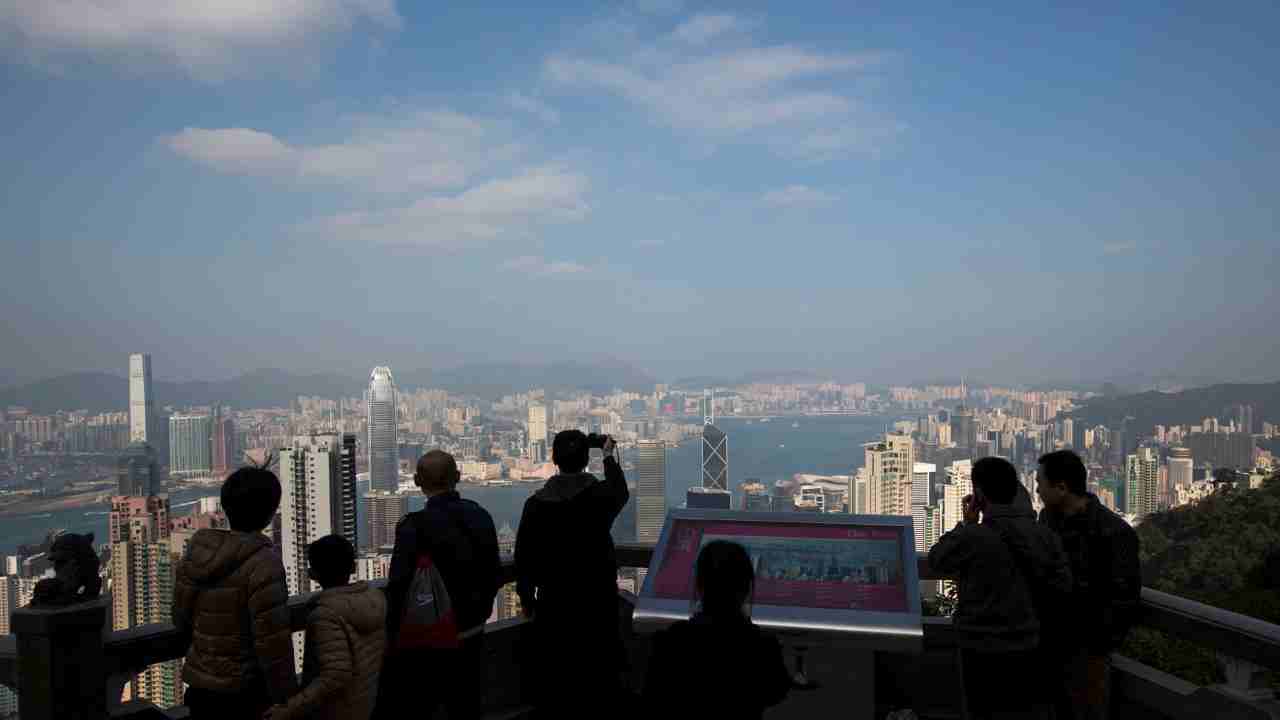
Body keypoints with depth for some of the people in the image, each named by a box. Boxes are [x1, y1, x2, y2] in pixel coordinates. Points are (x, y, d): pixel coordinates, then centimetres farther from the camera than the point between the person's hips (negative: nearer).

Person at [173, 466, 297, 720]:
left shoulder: (196, 551, -3)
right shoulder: (262, 562, -22)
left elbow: (181, 616, 9)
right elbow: (273, 640, -23)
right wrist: (286, 698, -12)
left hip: (199, 687, 6)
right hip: (245, 691, -6)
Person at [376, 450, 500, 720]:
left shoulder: (415, 526, -18)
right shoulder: (481, 516, -1)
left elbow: (399, 588, -18)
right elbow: (492, 576, 6)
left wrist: (391, 640, -6)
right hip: (471, 637, 6)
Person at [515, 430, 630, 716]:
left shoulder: (537, 502, -9)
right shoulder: (602, 495, -10)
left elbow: (524, 555, -4)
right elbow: (620, 492, 16)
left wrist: (526, 597, 9)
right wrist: (609, 456, 25)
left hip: (554, 599, 0)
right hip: (598, 597, 1)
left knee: (554, 669, 11)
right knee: (600, 670, 15)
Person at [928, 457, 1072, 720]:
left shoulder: (972, 538, -22)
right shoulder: (1043, 536, -5)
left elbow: (937, 559, -4)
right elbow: (1062, 585, 0)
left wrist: (967, 524, 0)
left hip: (984, 650, -4)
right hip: (1029, 647, 4)